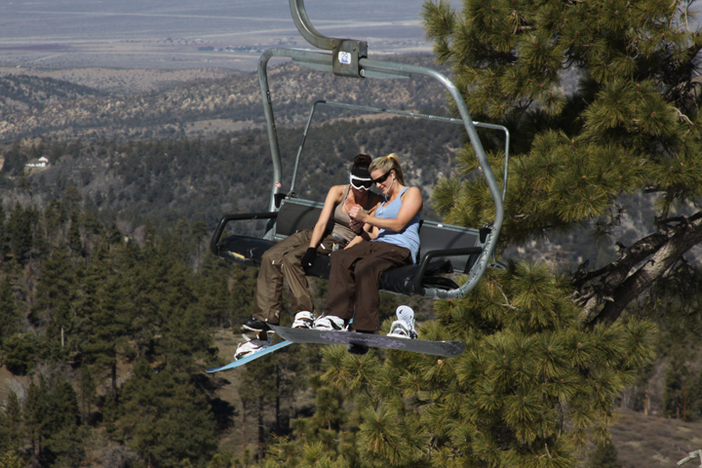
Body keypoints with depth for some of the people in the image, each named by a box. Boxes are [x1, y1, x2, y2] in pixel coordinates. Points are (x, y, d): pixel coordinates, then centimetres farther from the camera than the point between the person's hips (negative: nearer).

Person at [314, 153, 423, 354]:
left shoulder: (411, 193, 11)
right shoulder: (383, 203, 35)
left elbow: (398, 224, -5)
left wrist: (366, 218, -11)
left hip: (400, 249, -7)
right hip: (377, 245, 7)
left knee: (365, 267, -38)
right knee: (339, 258, -25)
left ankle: (365, 330, -43)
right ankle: (337, 317, -40)